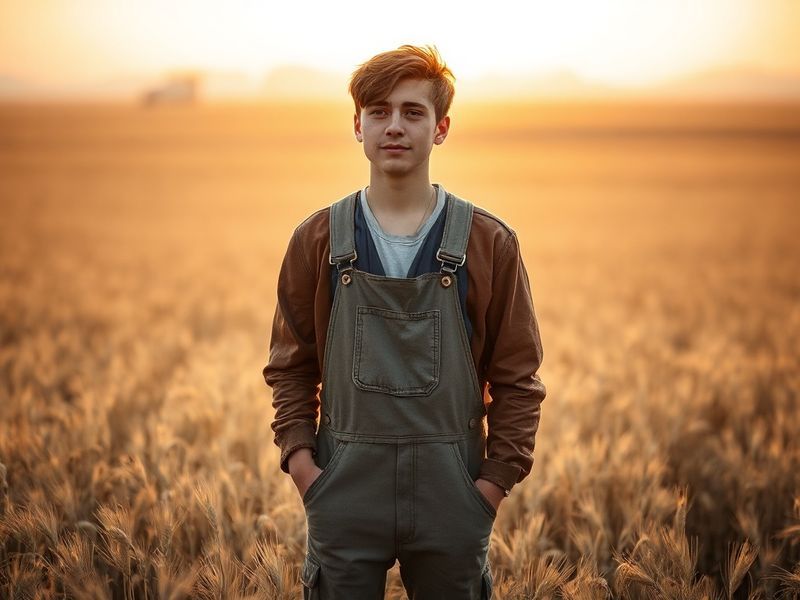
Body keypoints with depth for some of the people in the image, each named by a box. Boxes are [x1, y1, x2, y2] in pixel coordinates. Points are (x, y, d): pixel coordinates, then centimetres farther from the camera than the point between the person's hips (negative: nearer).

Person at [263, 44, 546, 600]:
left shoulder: (489, 242, -1)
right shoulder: (318, 240, 3)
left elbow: (518, 376, 2)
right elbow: (291, 366, 8)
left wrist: (498, 477, -5)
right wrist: (300, 458, -4)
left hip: (451, 497, 0)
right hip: (344, 494, 1)